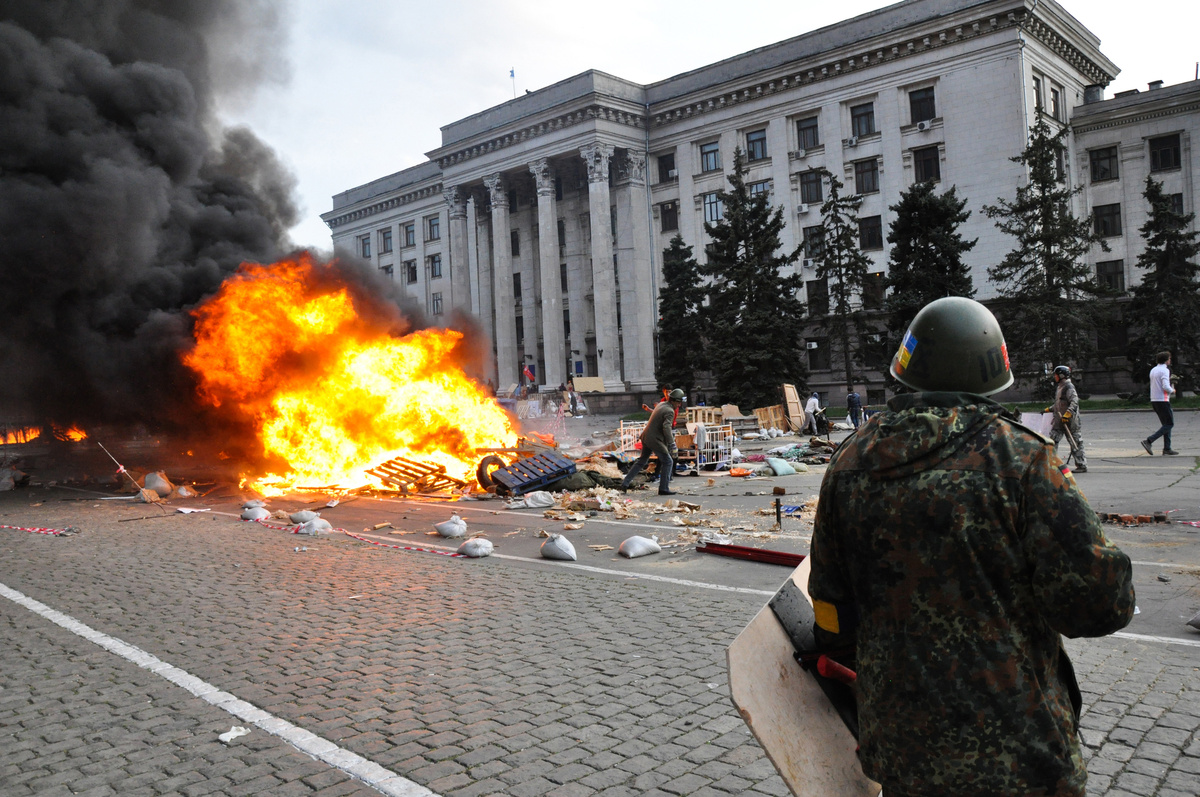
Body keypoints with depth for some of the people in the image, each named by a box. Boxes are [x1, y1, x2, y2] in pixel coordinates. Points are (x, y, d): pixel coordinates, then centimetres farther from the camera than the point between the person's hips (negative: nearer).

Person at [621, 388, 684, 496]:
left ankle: (625, 483, 23)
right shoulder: (670, 411, -17)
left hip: (646, 436, 9)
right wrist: (672, 445, -32)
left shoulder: (661, 404, 10)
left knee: (642, 460, 22)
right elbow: (666, 428, -31)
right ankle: (663, 488, 6)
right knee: (667, 462, 3)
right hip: (655, 440, -9)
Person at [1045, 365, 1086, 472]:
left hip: (1069, 420, -9)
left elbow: (1074, 402, -23)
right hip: (1059, 420, 9)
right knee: (1053, 439, 6)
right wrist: (1048, 409, 30)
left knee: (1075, 444, -2)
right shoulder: (1059, 387, 17)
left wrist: (1067, 413, -31)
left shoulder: (1069, 387, -13)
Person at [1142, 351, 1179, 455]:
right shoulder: (1165, 370, -12)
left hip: (1154, 400, 9)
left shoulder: (1153, 370, 14)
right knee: (1169, 424, -4)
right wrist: (1172, 391, -3)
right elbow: (1166, 387, -22)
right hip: (1163, 400, -9)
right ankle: (1148, 441, -14)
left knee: (1167, 424, 13)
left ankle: (1167, 449, 9)